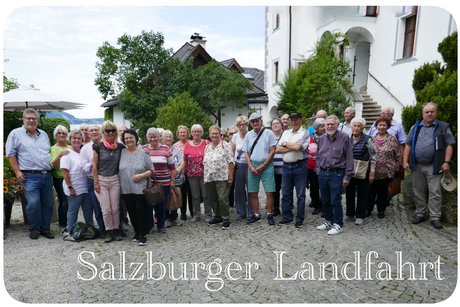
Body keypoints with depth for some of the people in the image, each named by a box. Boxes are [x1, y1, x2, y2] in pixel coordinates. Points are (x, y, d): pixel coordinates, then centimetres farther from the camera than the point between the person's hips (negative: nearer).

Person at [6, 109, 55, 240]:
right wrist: (17, 172, -8)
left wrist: (53, 166, 12)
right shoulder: (15, 134, 2)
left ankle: (45, 228, 21)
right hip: (30, 176, -5)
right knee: (33, 203, -11)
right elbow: (11, 154, -1)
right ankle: (34, 229, 10)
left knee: (48, 203, 7)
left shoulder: (44, 134, 17)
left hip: (47, 175, 5)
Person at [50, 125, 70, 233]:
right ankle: (62, 225, 6)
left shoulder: (70, 148, 13)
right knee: (64, 202, -8)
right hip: (60, 179, -4)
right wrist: (60, 156, -27)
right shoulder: (53, 148, 0)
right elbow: (53, 165, -13)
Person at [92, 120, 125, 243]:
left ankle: (116, 230, 24)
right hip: (101, 180, -1)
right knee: (106, 209, 2)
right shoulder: (98, 147, -6)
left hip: (115, 180, 2)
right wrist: (96, 182, -6)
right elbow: (94, 165, -3)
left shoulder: (120, 147, 0)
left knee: (115, 208, 7)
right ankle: (109, 232, 17)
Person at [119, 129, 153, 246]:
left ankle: (143, 235, 13)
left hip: (140, 189, -3)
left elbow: (152, 170, -2)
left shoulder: (143, 153, -4)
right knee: (132, 212, 13)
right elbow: (118, 170, 9)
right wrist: (119, 184, 2)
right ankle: (137, 232, 30)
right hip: (126, 189, 3)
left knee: (141, 212, 1)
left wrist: (141, 175, -16)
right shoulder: (122, 152, 4)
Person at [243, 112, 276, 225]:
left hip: (266, 165, -3)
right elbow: (246, 153, 10)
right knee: (253, 193, 8)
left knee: (269, 192, -4)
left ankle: (270, 215, 11)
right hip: (252, 166, 4)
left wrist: (262, 166, -9)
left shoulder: (269, 133, -2)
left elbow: (272, 151, -4)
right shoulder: (248, 135, 9)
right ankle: (256, 215, 21)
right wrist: (251, 167, -4)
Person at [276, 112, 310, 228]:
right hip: (286, 165, 5)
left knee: (300, 194, 4)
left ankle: (299, 219, 14)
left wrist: (285, 144, -3)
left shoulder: (305, 133, -3)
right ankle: (287, 217, 24)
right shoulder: (286, 133, 13)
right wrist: (292, 147, -9)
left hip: (299, 166, -5)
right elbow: (278, 149, 3)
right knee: (286, 193, 11)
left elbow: (297, 147, -19)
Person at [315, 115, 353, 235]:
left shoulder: (345, 138, -6)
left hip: (336, 173, -5)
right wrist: (318, 170, 9)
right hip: (322, 173, 5)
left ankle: (338, 225, 13)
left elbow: (349, 158, -6)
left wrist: (347, 176, -9)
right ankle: (328, 221, 29)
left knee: (335, 201, -1)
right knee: (325, 200, 14)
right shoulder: (321, 138, 10)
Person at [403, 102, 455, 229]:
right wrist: (405, 161, 2)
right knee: (418, 191, 10)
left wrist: (447, 162, -9)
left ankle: (435, 217, 6)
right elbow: (408, 145, 10)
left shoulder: (443, 127, 5)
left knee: (435, 193, -1)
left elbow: (449, 145, 1)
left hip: (434, 166, -3)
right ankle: (419, 214, 22)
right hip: (417, 166, 3)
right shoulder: (415, 127, 12)